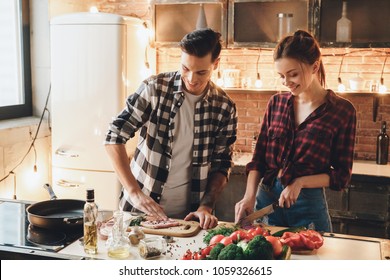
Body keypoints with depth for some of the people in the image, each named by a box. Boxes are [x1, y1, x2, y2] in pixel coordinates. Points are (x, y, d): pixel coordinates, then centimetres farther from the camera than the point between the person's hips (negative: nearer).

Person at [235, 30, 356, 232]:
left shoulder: (342, 110, -7)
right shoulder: (276, 103, 3)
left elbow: (342, 176, -5)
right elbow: (258, 159, 4)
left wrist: (301, 182, -18)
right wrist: (249, 197, -9)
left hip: (309, 205, -3)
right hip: (266, 200, 3)